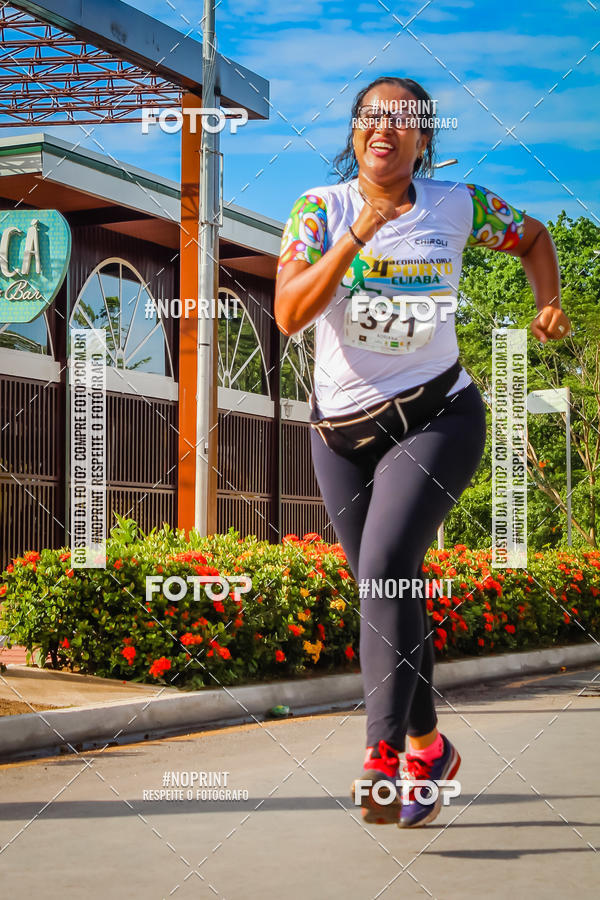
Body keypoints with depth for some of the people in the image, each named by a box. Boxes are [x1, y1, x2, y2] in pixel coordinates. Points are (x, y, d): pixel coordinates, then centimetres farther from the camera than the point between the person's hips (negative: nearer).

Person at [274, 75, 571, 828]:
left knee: (385, 569, -23)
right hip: (341, 430, 3)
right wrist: (358, 235, -24)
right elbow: (289, 315, -17)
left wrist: (548, 303, 0)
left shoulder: (459, 204, -2)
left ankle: (384, 753, -19)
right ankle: (427, 748, 26)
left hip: (435, 420, -2)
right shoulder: (321, 209, -4)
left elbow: (532, 237, 17)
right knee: (385, 590, 9)